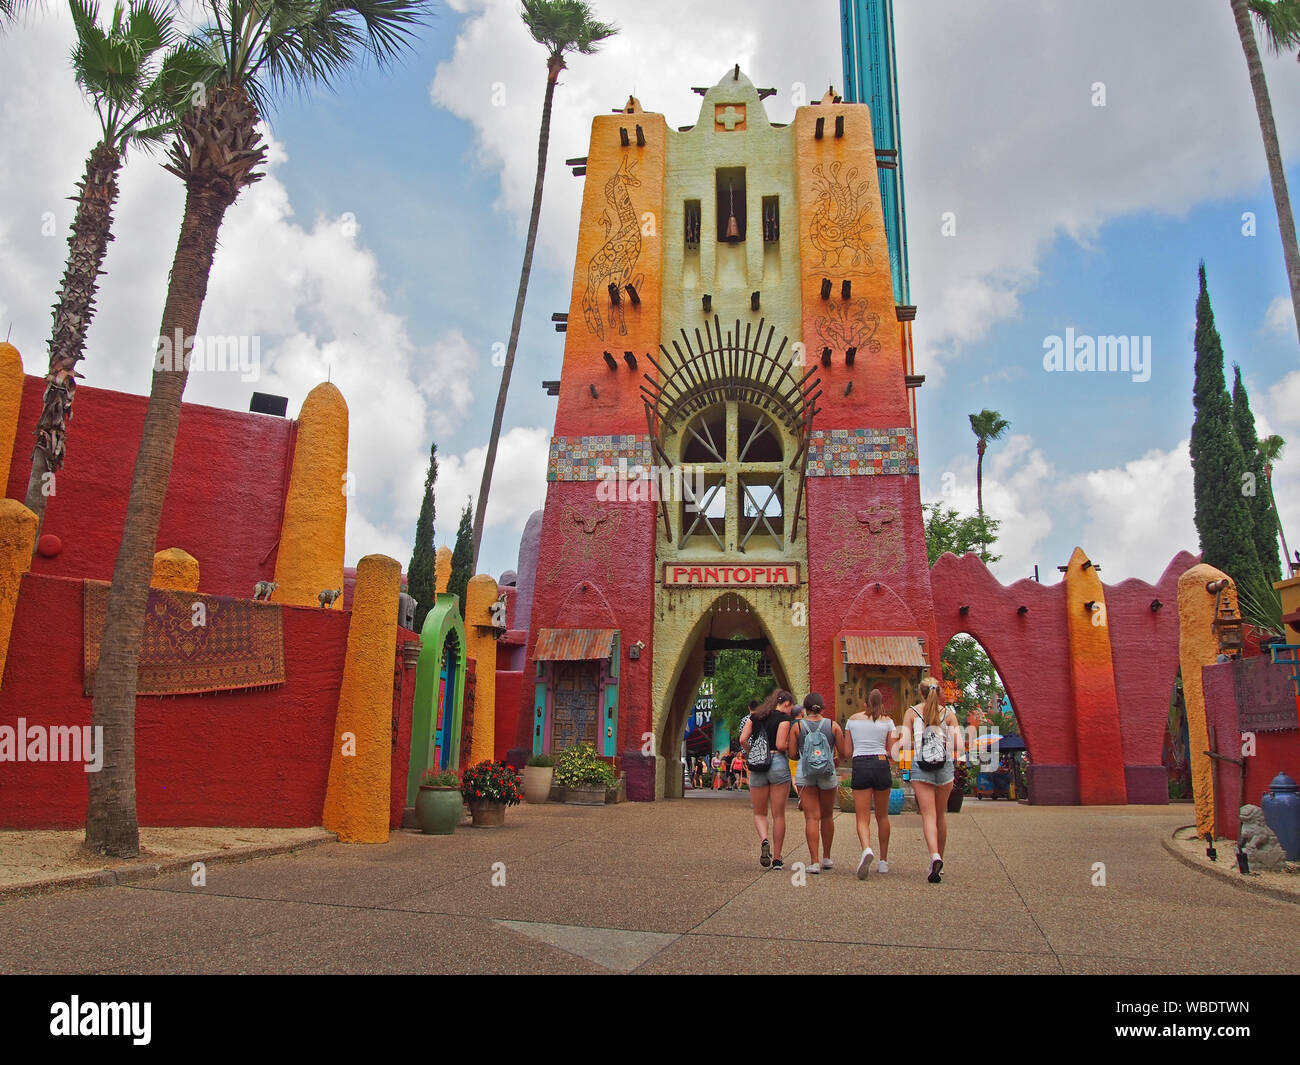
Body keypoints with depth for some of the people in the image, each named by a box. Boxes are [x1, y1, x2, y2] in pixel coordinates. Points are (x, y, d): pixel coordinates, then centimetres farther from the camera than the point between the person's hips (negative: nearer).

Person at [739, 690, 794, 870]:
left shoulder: (755, 715, 12)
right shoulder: (783, 717, -3)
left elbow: (743, 739, 3)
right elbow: (780, 745, -13)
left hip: (757, 768, 3)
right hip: (778, 764, -3)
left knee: (759, 813, 13)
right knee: (778, 815, 6)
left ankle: (764, 840, -16)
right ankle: (777, 859, 9)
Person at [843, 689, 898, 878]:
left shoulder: (853, 719, 11)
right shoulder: (887, 721, 9)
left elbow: (846, 753, 10)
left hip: (859, 766, -1)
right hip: (881, 765, 1)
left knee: (862, 818, -3)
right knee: (882, 816, 17)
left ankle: (867, 849, -31)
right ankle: (884, 860, 25)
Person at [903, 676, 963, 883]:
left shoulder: (911, 713, 2)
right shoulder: (948, 713, 4)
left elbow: (905, 743, -8)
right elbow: (959, 745, -1)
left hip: (921, 767, -2)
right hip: (945, 766, 2)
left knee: (928, 815, -4)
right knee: (941, 815, 16)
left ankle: (934, 856, -26)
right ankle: (939, 862, 25)